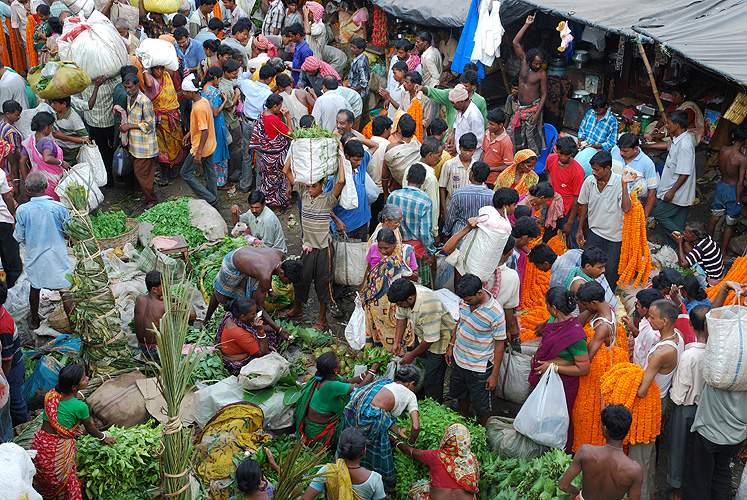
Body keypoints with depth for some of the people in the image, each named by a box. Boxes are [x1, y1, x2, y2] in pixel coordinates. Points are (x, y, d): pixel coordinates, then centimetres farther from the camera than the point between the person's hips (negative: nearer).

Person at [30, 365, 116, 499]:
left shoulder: (51, 394, -3)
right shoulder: (80, 406, -20)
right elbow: (90, 429, -2)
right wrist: (103, 437, 18)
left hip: (38, 443, 6)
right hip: (57, 451, -6)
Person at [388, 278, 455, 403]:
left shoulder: (427, 307, -40)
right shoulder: (406, 295, -17)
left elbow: (430, 339, -30)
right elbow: (401, 316, 4)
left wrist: (412, 355, -16)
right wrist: (397, 341, -1)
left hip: (440, 340, -8)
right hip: (422, 337, 8)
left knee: (431, 380, -3)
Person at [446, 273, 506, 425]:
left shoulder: (496, 313, -29)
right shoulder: (465, 300, -10)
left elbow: (499, 344, -19)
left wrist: (494, 374, -15)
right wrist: (451, 345, 12)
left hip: (479, 367, -6)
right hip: (459, 359, 6)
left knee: (482, 406, 10)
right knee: (462, 394, 28)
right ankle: (464, 420, 54)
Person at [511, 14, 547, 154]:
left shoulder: (542, 74, -13)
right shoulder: (524, 61, -3)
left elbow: (544, 94, -9)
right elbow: (516, 43, -6)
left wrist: (537, 114, -15)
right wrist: (526, 25, -13)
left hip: (533, 108, -5)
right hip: (520, 108, 5)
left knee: (532, 137, 0)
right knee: (518, 137, 10)